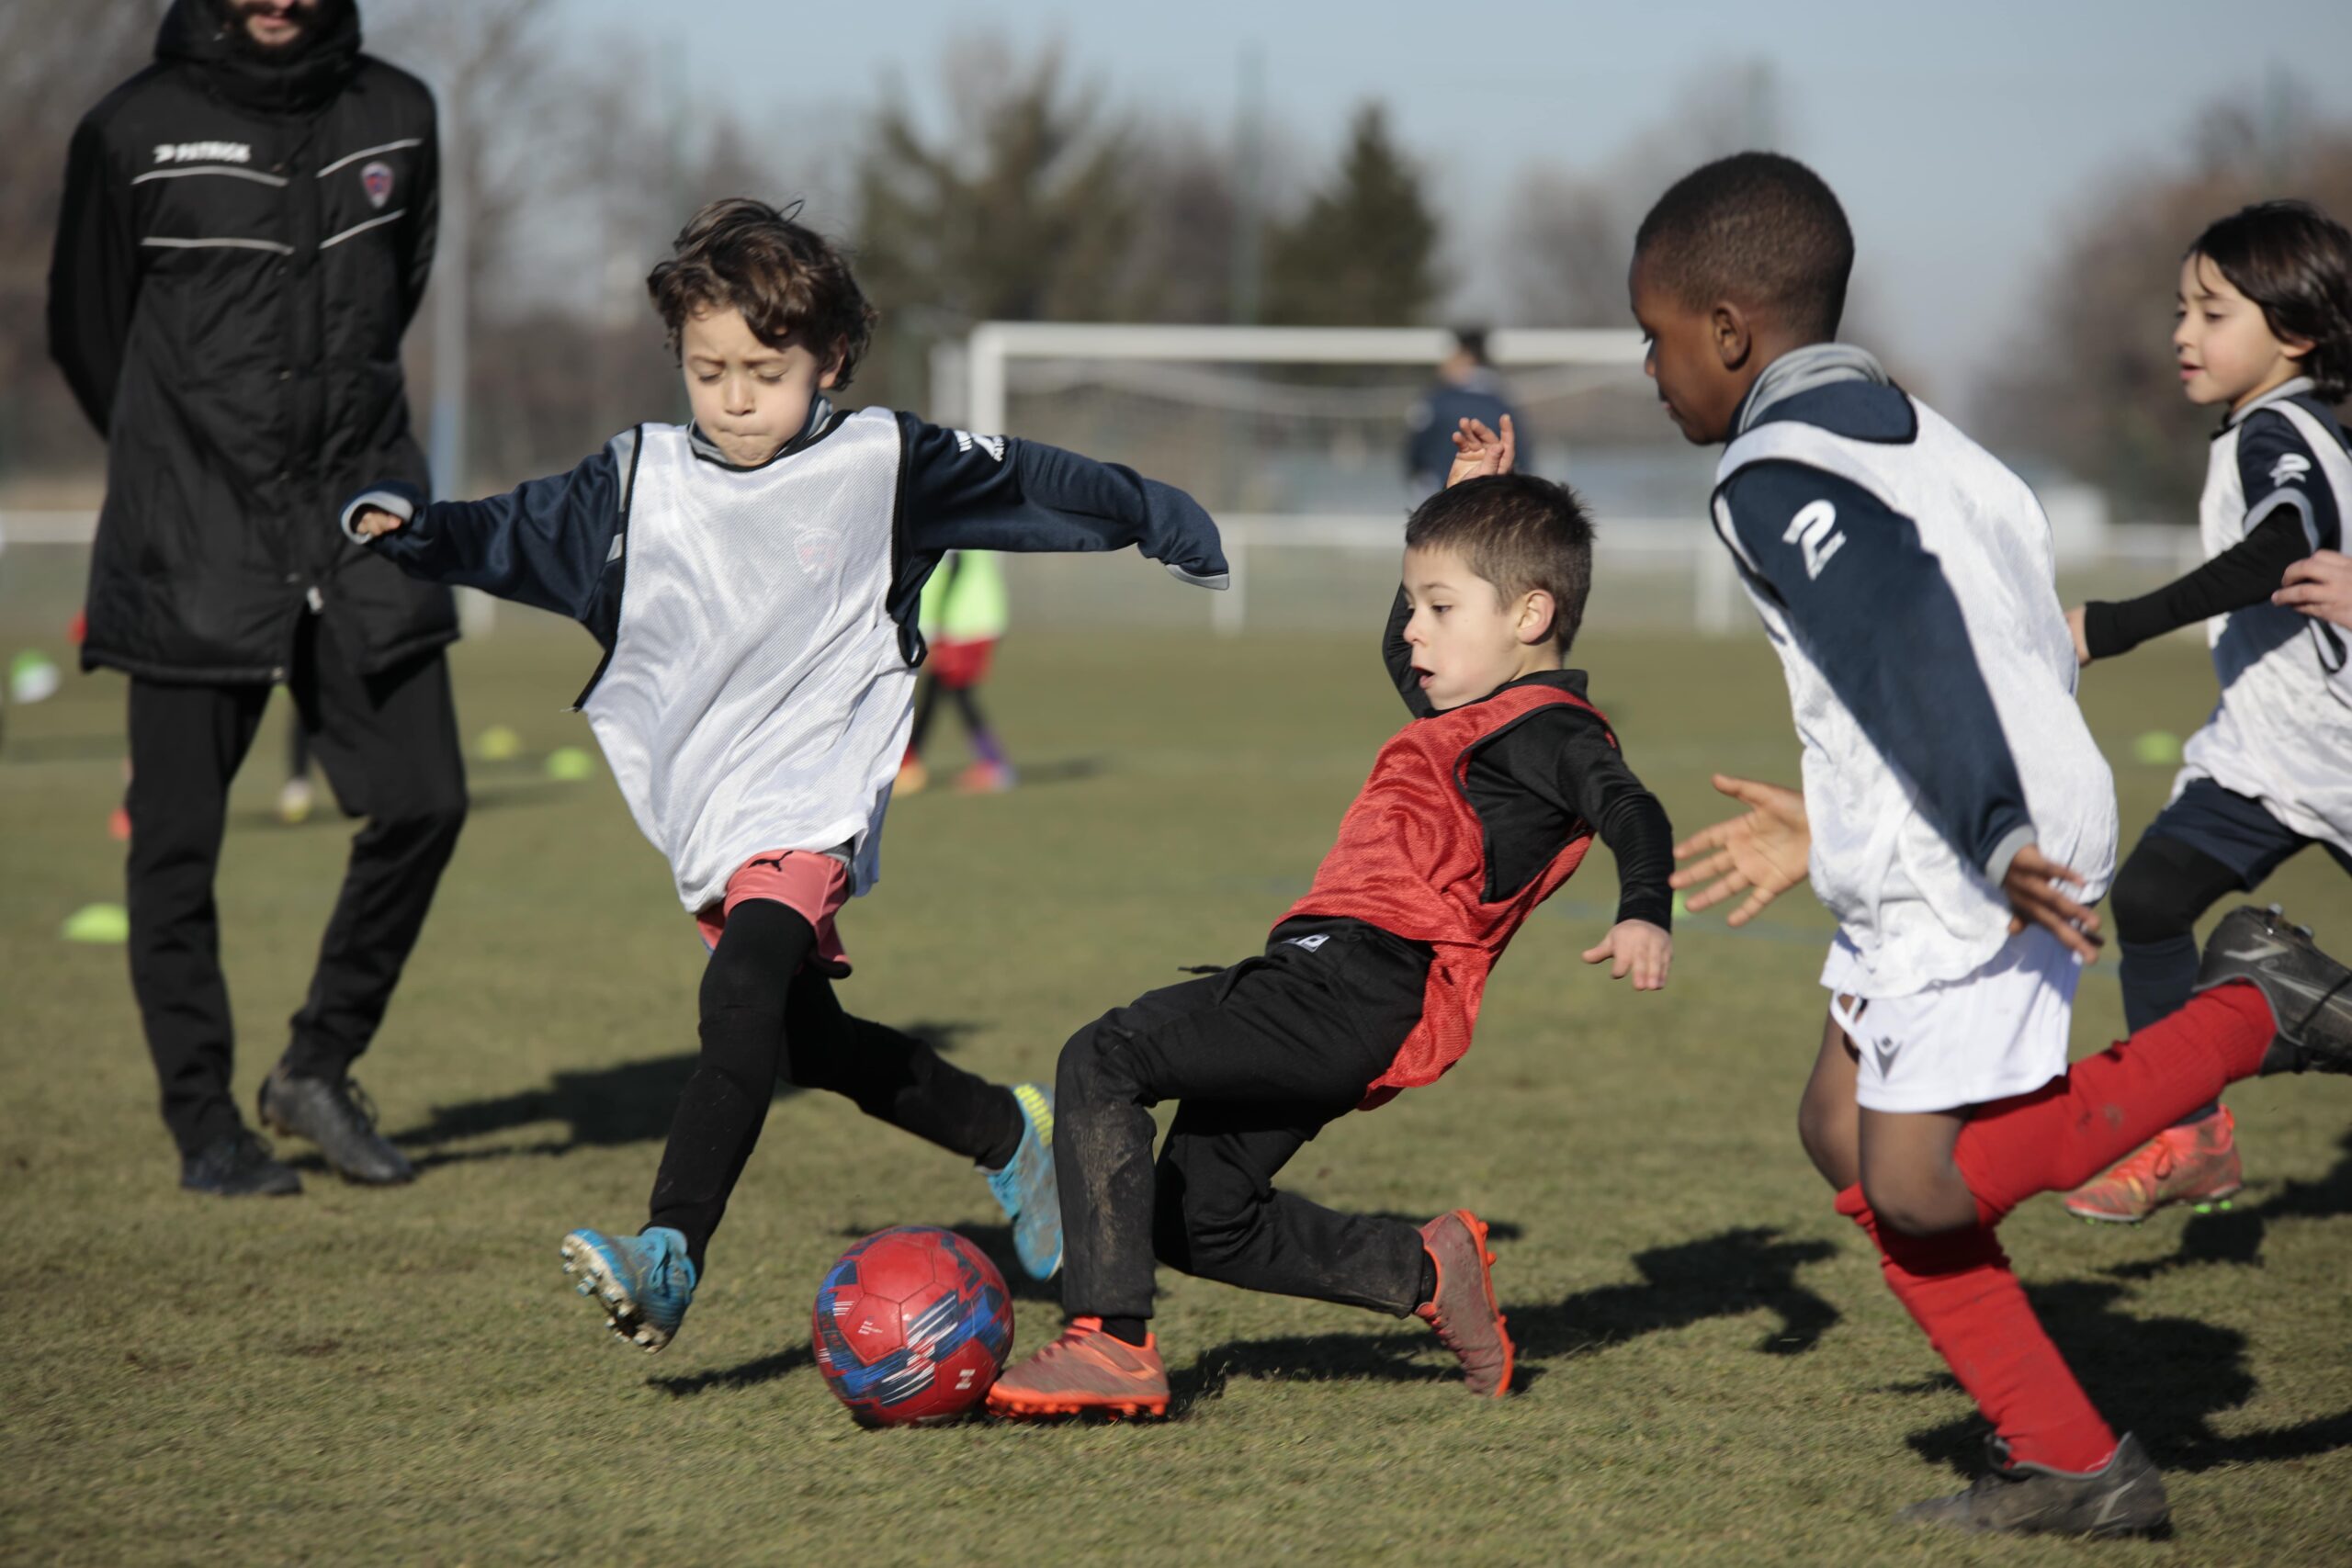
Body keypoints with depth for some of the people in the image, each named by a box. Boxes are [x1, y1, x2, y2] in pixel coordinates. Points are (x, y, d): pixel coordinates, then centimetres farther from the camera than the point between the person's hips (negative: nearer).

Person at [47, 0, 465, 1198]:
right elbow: (87, 331, 6)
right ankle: (204, 1123, 10)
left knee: (422, 801, -4)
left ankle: (320, 1066, 14)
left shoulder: (396, 117, 6)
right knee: (178, 840, -1)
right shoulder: (135, 132, -5)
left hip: (361, 537, 3)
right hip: (193, 555, -3)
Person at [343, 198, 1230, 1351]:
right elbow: (523, 537, 6)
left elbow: (1024, 483, 13)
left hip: (814, 802, -5)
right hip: (699, 818, 5)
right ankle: (1006, 1135, 37)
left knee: (742, 997, -27)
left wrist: (1155, 517, 25)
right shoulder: (640, 482, 5)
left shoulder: (884, 464, 1)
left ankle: (670, 1252, -37)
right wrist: (416, 530, -13)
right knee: (807, 1041, 15)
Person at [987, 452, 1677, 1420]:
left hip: (1361, 986, -11)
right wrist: (1466, 504, 40)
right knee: (1195, 1222, 14)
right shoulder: (1488, 714, 25)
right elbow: (1403, 652, 45)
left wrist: (1643, 915, -43)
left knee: (1101, 1061, -19)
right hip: (1326, 986, 11)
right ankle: (1427, 1271, 15)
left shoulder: (1543, 727, -5)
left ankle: (1110, 1341, -24)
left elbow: (1629, 807, -24)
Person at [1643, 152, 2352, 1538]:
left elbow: (1910, 647, -27)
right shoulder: (1911, 438, 19)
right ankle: (2068, 1467, 13)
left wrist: (1992, 837, -35)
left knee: (1919, 1185, -9)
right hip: (1943, 867, 10)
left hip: (1967, 879, -10)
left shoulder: (1774, 476, -12)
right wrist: (1834, 831, 31)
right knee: (1849, 1137, 13)